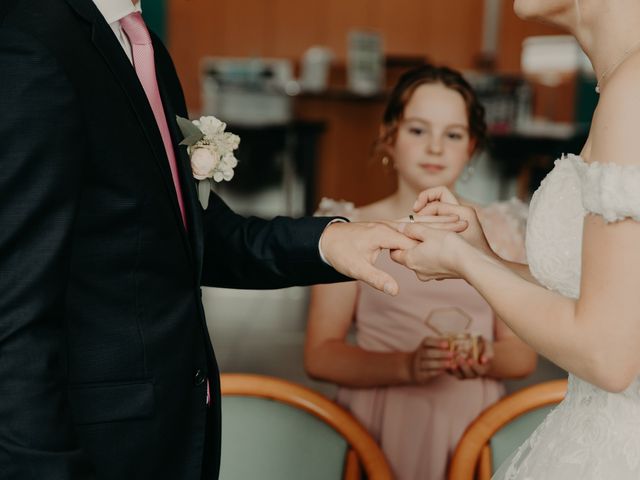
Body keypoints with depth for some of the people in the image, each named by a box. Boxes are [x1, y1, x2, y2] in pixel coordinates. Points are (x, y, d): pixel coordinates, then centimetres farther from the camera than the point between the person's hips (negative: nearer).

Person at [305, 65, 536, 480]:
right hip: (381, 424, -1)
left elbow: (523, 354, 9)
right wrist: (406, 367, -18)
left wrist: (486, 361, -13)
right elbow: (320, 355, -2)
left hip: (472, 425, 2)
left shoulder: (497, 232, 11)